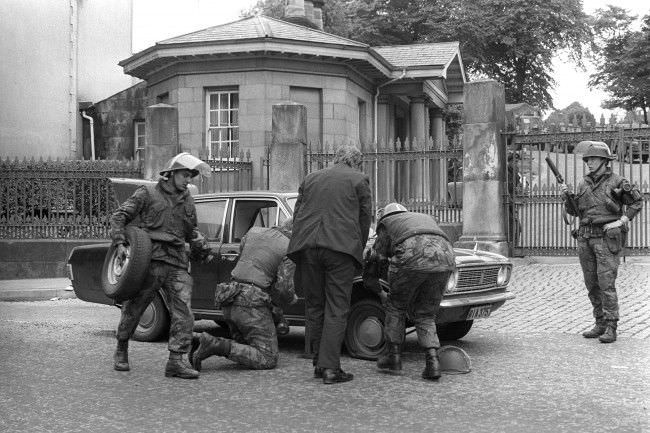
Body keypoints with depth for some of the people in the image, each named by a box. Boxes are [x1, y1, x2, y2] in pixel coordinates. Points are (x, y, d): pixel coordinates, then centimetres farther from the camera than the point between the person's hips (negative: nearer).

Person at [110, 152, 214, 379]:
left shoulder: (187, 201, 20)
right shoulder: (147, 194, 5)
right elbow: (119, 216, 1)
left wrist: (204, 250, 16)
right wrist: (120, 243, -13)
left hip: (177, 265, 4)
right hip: (150, 260, -4)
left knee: (183, 311, -9)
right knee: (134, 308, 4)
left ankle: (176, 360, -10)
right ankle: (121, 351, 25)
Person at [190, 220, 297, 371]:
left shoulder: (254, 232, 15)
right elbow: (284, 289, -11)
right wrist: (291, 298, 13)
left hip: (230, 302, 8)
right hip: (253, 304, -8)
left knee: (247, 351, 20)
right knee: (268, 360, -5)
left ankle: (202, 344, -3)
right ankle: (217, 346, -19)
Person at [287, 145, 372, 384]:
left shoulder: (310, 178, 21)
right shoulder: (359, 180, 9)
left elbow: (296, 214, 18)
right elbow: (364, 219, 8)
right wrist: (358, 251, 18)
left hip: (307, 246, 4)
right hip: (341, 247, -4)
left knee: (314, 306, 12)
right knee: (337, 309, -1)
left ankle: (318, 363, 16)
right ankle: (330, 367, -4)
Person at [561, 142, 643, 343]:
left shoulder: (617, 182, -4)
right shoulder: (584, 183, 11)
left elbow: (637, 201, 2)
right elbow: (574, 211, 13)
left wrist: (621, 221, -8)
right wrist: (567, 196, -5)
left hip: (607, 238, -6)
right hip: (586, 238, 6)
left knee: (606, 283, -10)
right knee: (592, 284, 9)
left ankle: (611, 328, -6)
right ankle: (600, 324, 20)